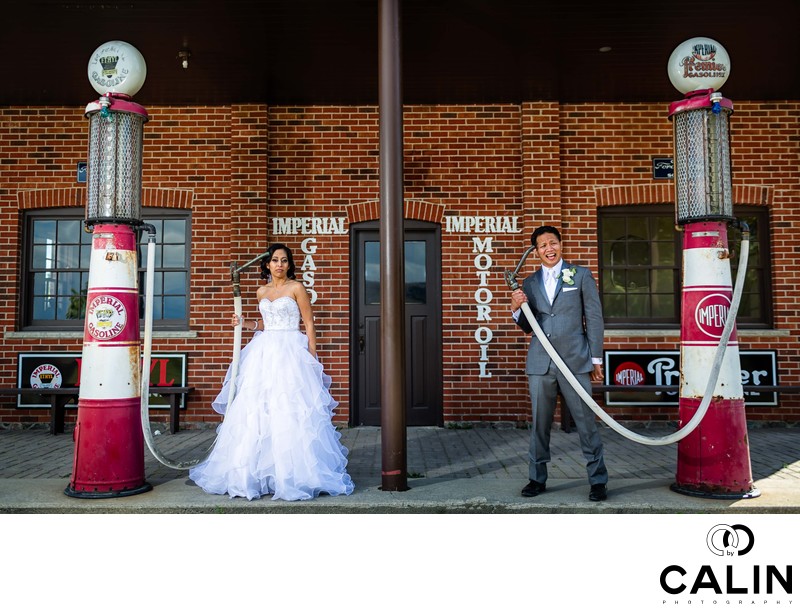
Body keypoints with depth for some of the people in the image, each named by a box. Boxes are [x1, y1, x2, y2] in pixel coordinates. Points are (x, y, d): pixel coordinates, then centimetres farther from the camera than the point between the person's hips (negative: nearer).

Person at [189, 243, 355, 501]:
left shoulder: (296, 288, 0)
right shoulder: (261, 291, 15)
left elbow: (309, 324, -2)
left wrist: (312, 360, -7)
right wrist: (245, 322, 7)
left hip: (290, 353, -5)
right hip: (263, 353, 5)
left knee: (289, 410, -9)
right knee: (256, 411, 1)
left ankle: (293, 473, -2)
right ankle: (256, 470, 10)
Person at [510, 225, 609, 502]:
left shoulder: (581, 275, 6)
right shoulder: (529, 283, 12)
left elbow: (594, 318, 4)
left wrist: (596, 359, 0)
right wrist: (516, 309, -7)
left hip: (575, 361, -2)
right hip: (540, 363, 3)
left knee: (586, 423, 1)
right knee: (539, 424, 9)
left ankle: (598, 480, 14)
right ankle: (537, 478, 21)